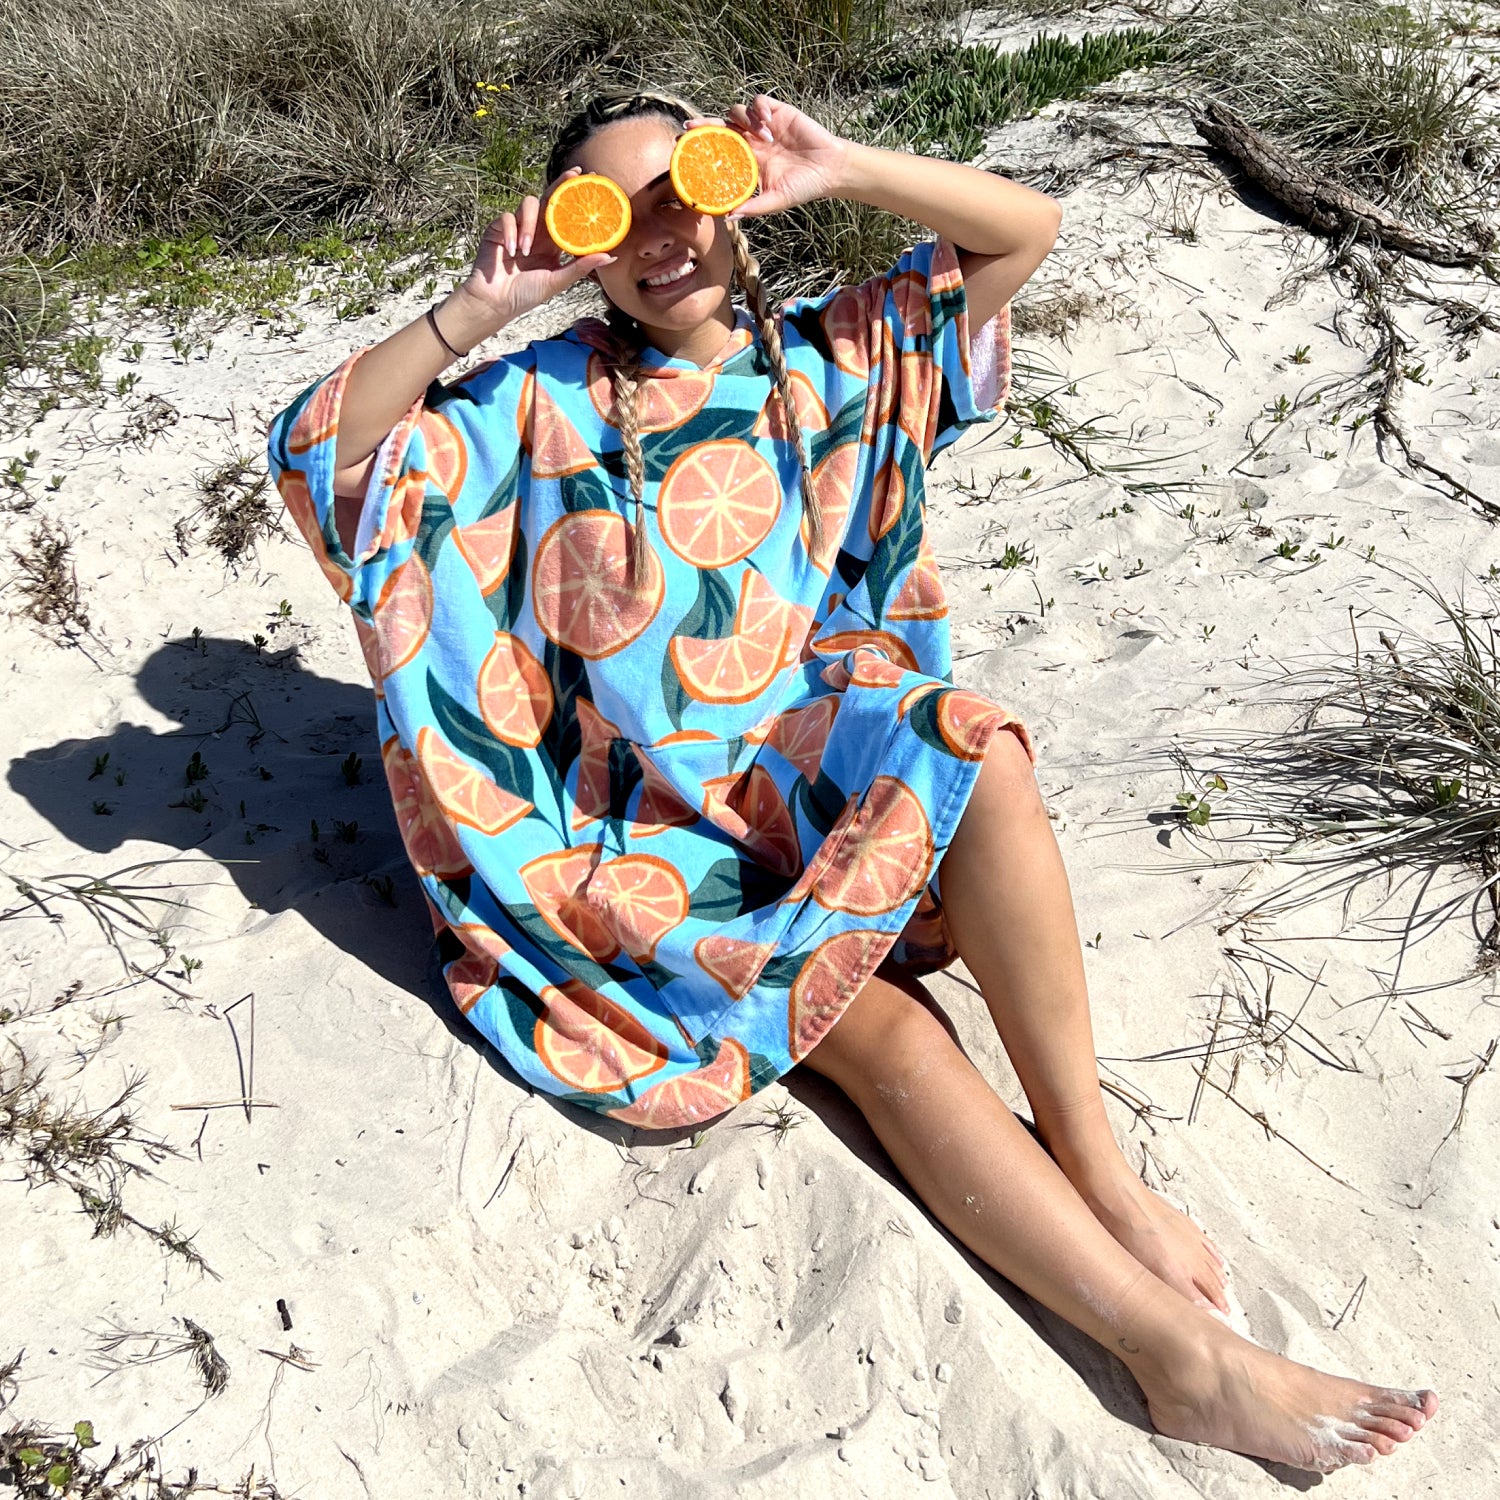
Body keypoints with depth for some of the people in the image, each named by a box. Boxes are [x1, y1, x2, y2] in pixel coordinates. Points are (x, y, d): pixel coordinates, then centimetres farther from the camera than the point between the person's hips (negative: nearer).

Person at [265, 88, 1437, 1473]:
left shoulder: (829, 356, 9)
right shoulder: (549, 400, 0)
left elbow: (1025, 228, 4)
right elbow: (321, 450, -9)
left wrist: (836, 169, -9)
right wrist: (478, 310, -17)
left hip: (820, 761, 3)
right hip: (660, 823, -3)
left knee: (975, 757, -32)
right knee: (880, 1030, -26)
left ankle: (1098, 1170, -20)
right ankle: (1184, 1349, -23)